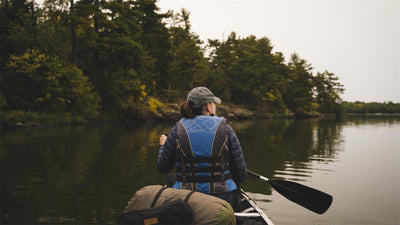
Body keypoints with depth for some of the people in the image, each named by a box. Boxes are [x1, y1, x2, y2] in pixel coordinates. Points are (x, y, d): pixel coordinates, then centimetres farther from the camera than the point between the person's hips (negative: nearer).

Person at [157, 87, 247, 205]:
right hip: (223, 198, 0)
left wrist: (163, 145, 23)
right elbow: (241, 173, -4)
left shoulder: (177, 130, -4)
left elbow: (163, 167, 4)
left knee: (170, 179, 31)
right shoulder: (225, 129, -5)